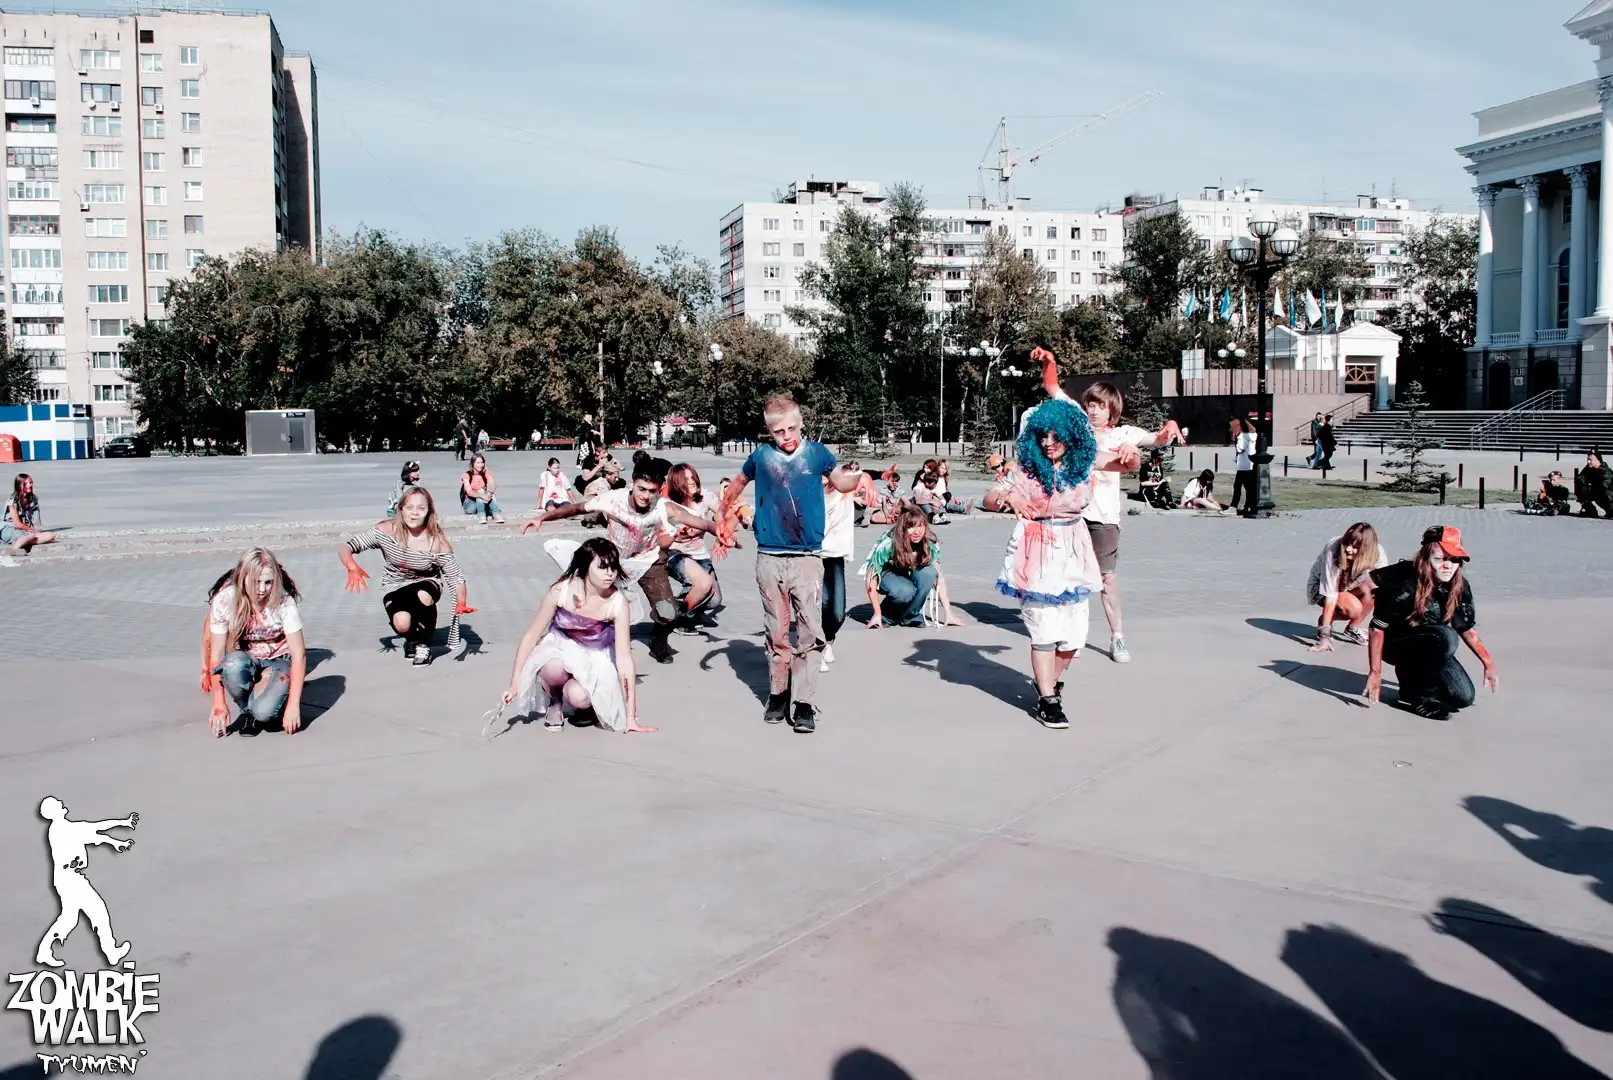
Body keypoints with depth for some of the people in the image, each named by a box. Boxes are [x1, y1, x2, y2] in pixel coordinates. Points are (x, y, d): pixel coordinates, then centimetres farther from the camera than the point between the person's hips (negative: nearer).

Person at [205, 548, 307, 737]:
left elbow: (299, 654, -19)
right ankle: (244, 714, -8)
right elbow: (217, 654, -13)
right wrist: (219, 704, -16)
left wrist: (293, 704, -24)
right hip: (243, 663, 2)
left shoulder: (283, 602, -19)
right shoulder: (224, 601, -16)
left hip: (277, 663, -2)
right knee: (234, 662, -36)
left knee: (264, 712, -32)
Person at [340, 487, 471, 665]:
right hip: (396, 588, 0)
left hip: (426, 584, 0)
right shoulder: (387, 530, -21)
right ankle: (412, 641, 11)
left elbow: (455, 577, -20)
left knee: (423, 596, -38)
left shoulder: (436, 541, -22)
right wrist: (352, 567, -40)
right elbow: (345, 547, -17)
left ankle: (424, 644, -7)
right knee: (401, 623, -31)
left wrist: (461, 603, -42)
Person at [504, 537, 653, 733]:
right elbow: (532, 635, -10)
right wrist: (514, 684, -9)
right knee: (554, 669, -36)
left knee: (579, 697, -33)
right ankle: (555, 701, 0)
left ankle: (586, 706, 7)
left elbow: (624, 658, -20)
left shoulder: (617, 603, -22)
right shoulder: (561, 591, -21)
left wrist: (631, 717, -20)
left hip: (595, 658, -1)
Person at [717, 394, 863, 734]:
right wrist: (724, 517, 20)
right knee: (777, 632, 8)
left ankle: (804, 703, -5)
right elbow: (738, 484, 23)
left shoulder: (816, 452, 2)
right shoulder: (761, 456, 4)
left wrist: (855, 476, -7)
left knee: (809, 632, -9)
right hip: (770, 557, 1)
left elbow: (842, 482, 15)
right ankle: (778, 695, 21)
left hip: (807, 557, -1)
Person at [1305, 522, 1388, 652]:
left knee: (1374, 589, -28)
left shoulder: (1378, 554, -25)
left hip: (1348, 585, 4)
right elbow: (1330, 597, -34)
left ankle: (1352, 630, -8)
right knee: (1354, 608, -31)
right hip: (1319, 586, -4)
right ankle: (1324, 622, -1)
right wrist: (1324, 636, -35)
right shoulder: (1332, 551, -35)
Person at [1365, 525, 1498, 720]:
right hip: (1395, 644, -5)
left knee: (1463, 697, -9)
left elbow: (1467, 629, 5)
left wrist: (1488, 663, 0)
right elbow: (1378, 628, -22)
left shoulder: (1460, 587, -10)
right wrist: (1375, 673, -22)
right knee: (1446, 637, -33)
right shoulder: (1403, 583, -28)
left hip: (1430, 646, 6)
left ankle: (1410, 671, 13)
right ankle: (1413, 694, -16)